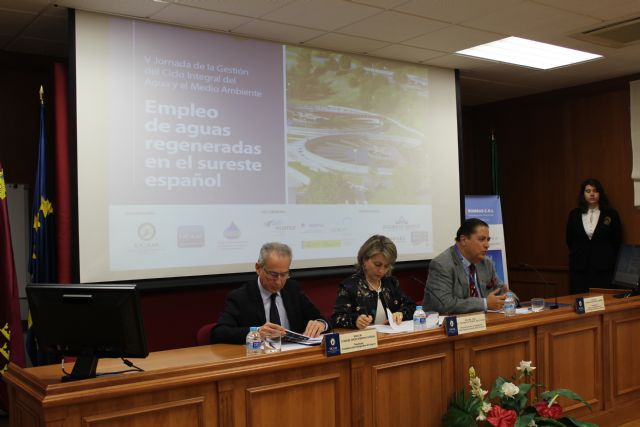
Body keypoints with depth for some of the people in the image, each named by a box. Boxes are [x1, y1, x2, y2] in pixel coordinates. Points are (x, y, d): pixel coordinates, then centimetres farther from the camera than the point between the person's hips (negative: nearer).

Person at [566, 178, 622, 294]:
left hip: (603, 268, -1)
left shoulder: (611, 214, 3)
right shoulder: (574, 214, 7)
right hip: (579, 268, 1)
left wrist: (610, 260, 8)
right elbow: (569, 241, 14)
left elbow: (617, 241, 6)